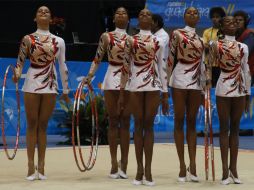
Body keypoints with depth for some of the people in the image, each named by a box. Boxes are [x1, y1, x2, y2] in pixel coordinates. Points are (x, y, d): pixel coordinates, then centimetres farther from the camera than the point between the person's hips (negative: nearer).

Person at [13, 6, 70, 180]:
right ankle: (31, 166, 2)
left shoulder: (59, 41, 8)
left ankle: (41, 166, 7)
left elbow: (63, 66, 11)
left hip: (50, 86, 2)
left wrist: (66, 90, 12)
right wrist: (17, 74, -18)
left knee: (43, 125, 4)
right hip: (32, 85, -1)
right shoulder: (28, 39, 3)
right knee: (32, 125, 0)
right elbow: (20, 61, 3)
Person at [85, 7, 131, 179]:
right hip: (112, 80, 0)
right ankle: (114, 164, 6)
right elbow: (98, 58, 5)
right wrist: (89, 76, -4)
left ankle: (123, 165, 4)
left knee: (125, 122, 1)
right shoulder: (106, 37, 5)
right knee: (113, 122, 2)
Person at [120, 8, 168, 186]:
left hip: (153, 85, 0)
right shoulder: (130, 40, 9)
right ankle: (140, 169, 4)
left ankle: (148, 170, 1)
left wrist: (165, 95, 5)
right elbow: (125, 67, 8)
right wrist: (122, 92, 5)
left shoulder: (159, 42, 10)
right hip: (135, 86, 0)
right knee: (138, 125, 1)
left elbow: (162, 68, 9)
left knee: (149, 126, 0)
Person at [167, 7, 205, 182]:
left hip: (196, 82, 5)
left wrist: (206, 80, 13)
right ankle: (182, 165, -1)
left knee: (192, 122, 5)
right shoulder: (177, 33, 0)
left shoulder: (201, 38, 15)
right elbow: (170, 57, -3)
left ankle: (193, 165, 5)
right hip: (180, 79, -4)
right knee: (179, 120, -2)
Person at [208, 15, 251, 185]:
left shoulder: (243, 47, 9)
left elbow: (246, 72, 11)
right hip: (223, 90, -4)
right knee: (224, 128, -1)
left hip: (240, 90, 4)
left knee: (235, 128, 7)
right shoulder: (215, 45, -2)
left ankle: (233, 168, 12)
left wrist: (248, 94, 10)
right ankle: (225, 169, 0)